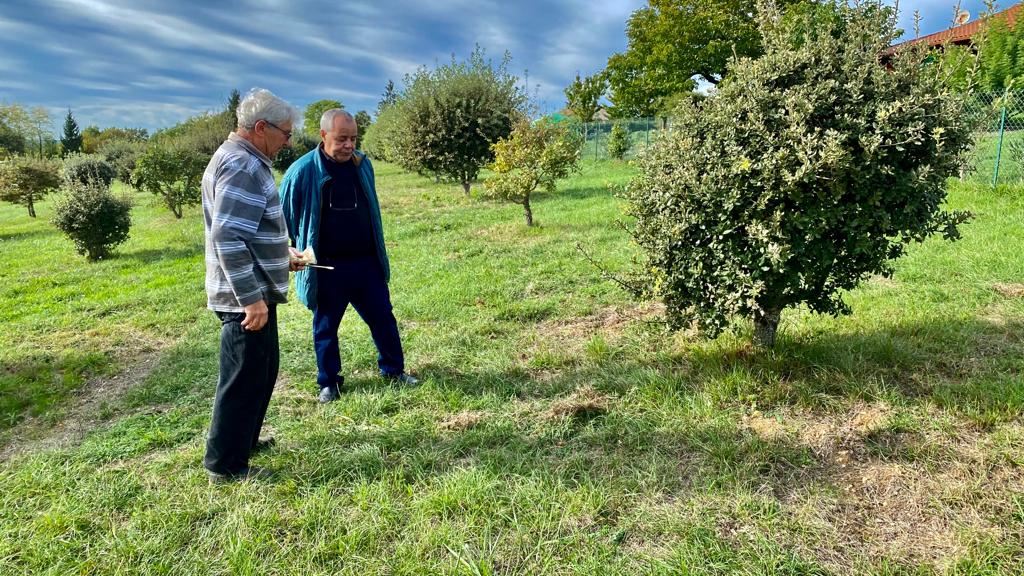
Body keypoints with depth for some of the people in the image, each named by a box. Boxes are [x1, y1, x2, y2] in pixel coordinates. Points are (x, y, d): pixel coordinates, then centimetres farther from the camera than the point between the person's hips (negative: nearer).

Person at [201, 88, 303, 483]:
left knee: (261, 369, 22)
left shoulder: (244, 161, 14)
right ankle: (226, 465, 14)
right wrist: (251, 298, -25)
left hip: (253, 292, 11)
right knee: (244, 377, 0)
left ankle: (244, 440, 37)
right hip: (247, 298, -11)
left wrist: (281, 259, 21)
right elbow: (227, 238, -27)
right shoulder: (241, 167, -20)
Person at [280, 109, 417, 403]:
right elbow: (286, 217, -2)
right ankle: (329, 382, 27)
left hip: (366, 263, 4)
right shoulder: (303, 171, -12)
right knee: (325, 327, 11)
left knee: (383, 318, 11)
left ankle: (393, 370, 29)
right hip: (327, 267, -3)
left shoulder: (362, 164, 1)